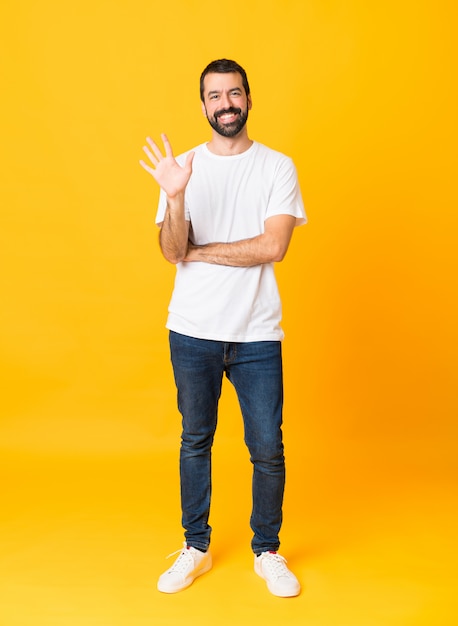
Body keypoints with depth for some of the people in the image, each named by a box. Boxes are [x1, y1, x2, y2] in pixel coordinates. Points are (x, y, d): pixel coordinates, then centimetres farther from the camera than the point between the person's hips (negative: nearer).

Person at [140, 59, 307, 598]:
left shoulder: (278, 168, 0)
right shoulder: (183, 167, 2)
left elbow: (272, 247, -13)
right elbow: (172, 252, -8)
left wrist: (196, 252, -9)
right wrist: (175, 199, -26)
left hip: (257, 334, -1)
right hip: (193, 331, 1)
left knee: (267, 449, 4)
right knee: (195, 441, 13)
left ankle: (267, 552, 25)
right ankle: (195, 548, 30)